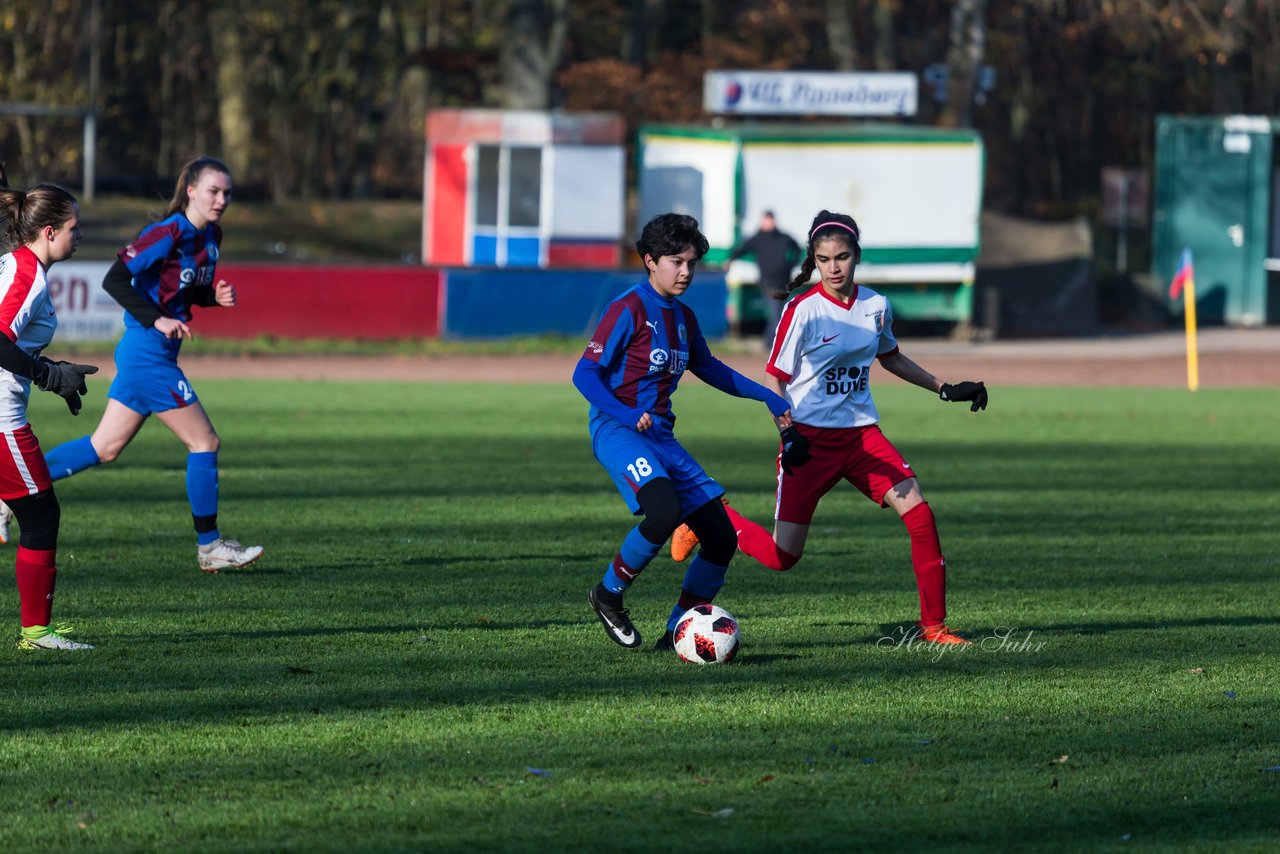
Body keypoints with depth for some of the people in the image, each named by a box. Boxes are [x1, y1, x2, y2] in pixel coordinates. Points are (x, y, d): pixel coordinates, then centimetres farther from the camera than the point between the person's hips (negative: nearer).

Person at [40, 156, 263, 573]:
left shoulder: (211, 235, 9)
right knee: (204, 442, -4)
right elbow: (115, 279, -20)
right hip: (149, 354, -9)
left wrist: (215, 296, 0)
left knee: (105, 447, 13)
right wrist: (156, 319, -25)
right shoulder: (168, 234, -18)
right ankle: (209, 547, 5)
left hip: (141, 355, 9)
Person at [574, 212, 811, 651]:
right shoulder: (629, 309, -9)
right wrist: (627, 415, -25)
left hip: (661, 436, 8)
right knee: (664, 511, -34)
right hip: (617, 430, -8)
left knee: (721, 538, -2)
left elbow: (709, 368, 32)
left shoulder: (682, 317, 15)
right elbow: (585, 373, -11)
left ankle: (678, 631, 13)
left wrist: (769, 398, 28)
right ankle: (608, 595, -10)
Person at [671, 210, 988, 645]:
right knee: (781, 557, -5)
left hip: (861, 433, 5)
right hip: (811, 438, -5)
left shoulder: (876, 307, 3)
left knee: (920, 516, -12)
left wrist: (946, 389, 21)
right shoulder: (803, 310, -12)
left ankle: (933, 625, 0)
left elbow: (890, 358, 24)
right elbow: (774, 378, -9)